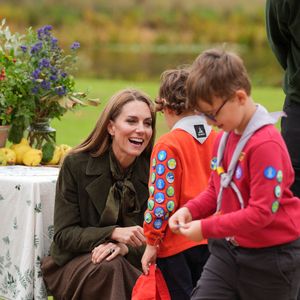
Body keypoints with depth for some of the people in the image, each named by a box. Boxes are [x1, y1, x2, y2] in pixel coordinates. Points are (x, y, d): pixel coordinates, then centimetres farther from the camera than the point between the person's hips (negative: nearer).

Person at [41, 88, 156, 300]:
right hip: (73, 265, -2)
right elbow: (64, 235, -10)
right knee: (110, 267, -34)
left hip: (131, 265, 2)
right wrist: (114, 233, -25)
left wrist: (125, 247, -23)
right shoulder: (76, 165, -8)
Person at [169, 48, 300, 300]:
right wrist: (190, 210, -3)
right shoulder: (224, 137, 4)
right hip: (229, 249, 8)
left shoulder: (266, 144, -23)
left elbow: (261, 212, -25)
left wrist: (206, 228, -23)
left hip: (270, 258, -7)